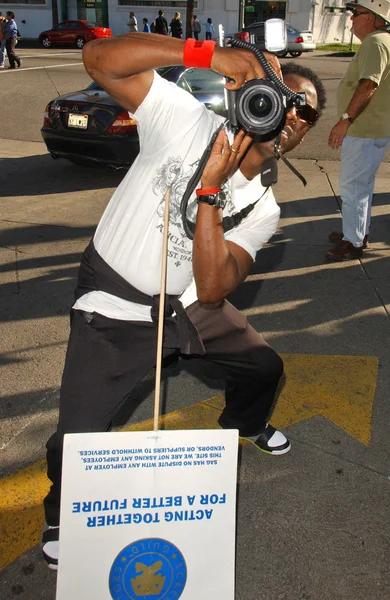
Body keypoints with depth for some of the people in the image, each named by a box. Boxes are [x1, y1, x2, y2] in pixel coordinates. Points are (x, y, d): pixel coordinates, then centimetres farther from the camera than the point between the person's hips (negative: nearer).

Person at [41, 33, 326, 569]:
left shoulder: (262, 210, -6)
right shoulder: (189, 119, -16)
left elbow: (212, 291, -22)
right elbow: (100, 60, -27)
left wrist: (209, 190, -31)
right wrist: (211, 55, -36)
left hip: (187, 303, 5)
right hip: (114, 306, -5)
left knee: (264, 365, 18)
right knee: (78, 439, -9)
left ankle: (245, 424, 56)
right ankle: (62, 519, 27)